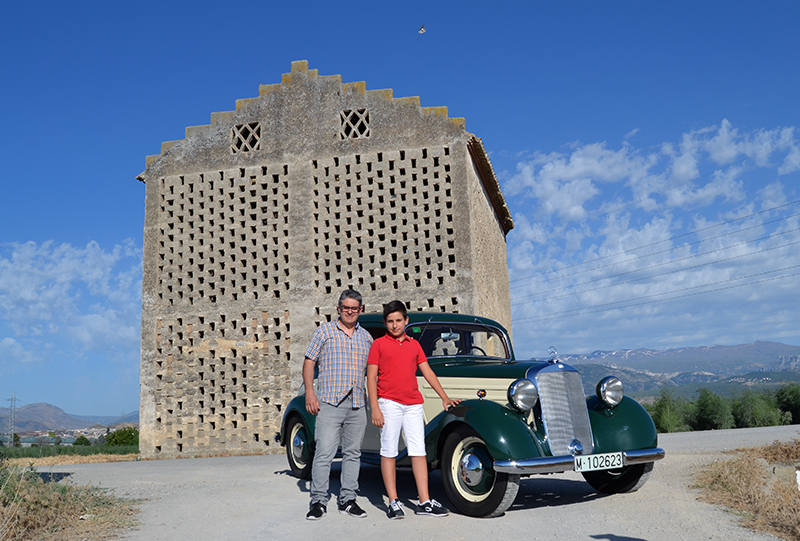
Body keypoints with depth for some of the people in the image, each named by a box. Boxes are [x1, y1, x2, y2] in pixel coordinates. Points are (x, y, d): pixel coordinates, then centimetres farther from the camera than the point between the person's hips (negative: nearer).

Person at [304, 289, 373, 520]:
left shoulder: (366, 336, 15)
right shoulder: (324, 331, 4)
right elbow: (309, 361, 2)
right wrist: (309, 392, -6)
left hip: (357, 404, 4)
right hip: (329, 402, -4)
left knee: (353, 453, 8)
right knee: (324, 452, -8)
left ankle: (348, 500, 17)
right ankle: (319, 501, 1)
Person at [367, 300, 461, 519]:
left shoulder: (414, 344, 15)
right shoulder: (379, 344, 4)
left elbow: (427, 372, 17)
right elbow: (371, 377, 0)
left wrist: (444, 397, 12)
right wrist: (375, 408, -8)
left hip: (413, 404, 4)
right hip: (389, 403, -4)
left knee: (419, 451, 2)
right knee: (389, 452, 0)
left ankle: (424, 502, 4)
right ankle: (393, 502, 6)